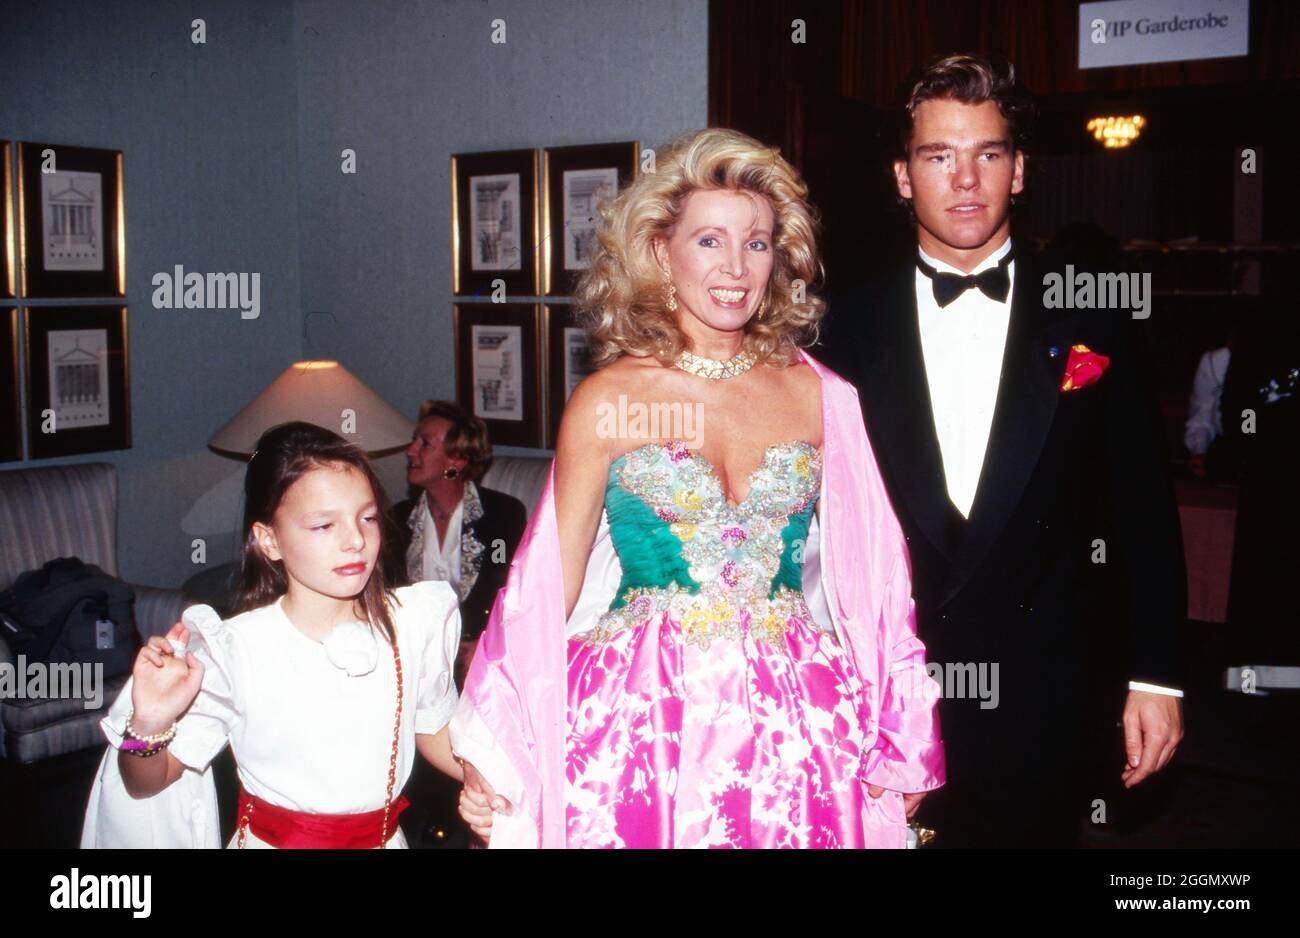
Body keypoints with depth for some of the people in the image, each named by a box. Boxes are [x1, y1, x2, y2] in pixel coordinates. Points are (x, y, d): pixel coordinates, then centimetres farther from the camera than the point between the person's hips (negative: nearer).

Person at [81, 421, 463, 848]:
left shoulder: (414, 623, -11)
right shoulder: (234, 650, -20)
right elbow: (146, 784, -11)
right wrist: (149, 727, -31)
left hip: (384, 837, 3)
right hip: (271, 838, -2)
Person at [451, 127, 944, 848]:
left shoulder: (820, 396, 3)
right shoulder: (609, 400, -3)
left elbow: (862, 569, 7)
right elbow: (550, 582, -2)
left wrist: (896, 743, 4)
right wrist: (493, 760, -8)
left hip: (792, 727, 2)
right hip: (643, 725, -2)